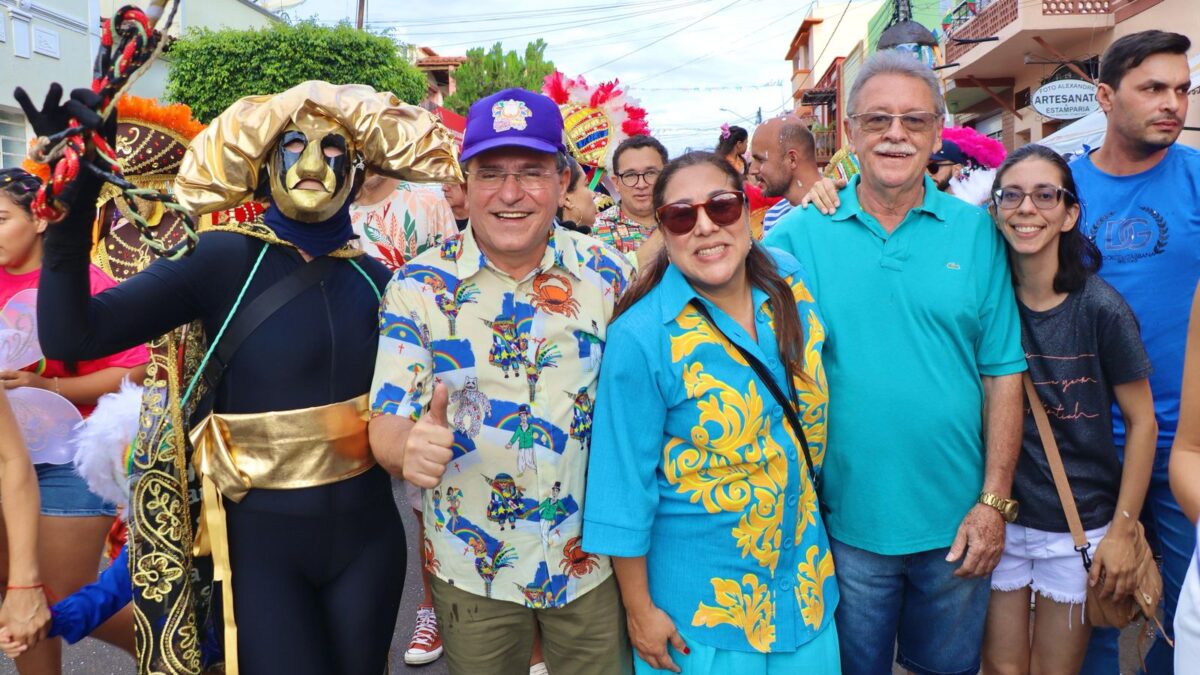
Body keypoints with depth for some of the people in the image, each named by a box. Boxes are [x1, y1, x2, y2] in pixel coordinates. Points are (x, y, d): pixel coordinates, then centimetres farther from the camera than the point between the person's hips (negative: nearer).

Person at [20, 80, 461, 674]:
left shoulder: (374, 277, 0)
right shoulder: (225, 259, -11)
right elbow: (69, 336, -20)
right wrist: (72, 195, -31)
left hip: (367, 536, 4)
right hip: (263, 543, -3)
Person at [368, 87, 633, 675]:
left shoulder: (607, 273, -6)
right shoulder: (417, 287, -10)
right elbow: (385, 423, -11)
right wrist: (410, 446, -35)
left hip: (594, 560, 1)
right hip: (471, 567, 0)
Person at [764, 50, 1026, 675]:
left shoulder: (976, 231, -2)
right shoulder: (799, 235, -6)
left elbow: (1003, 373, -1)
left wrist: (995, 501, -5)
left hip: (956, 523, 2)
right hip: (843, 523, -1)